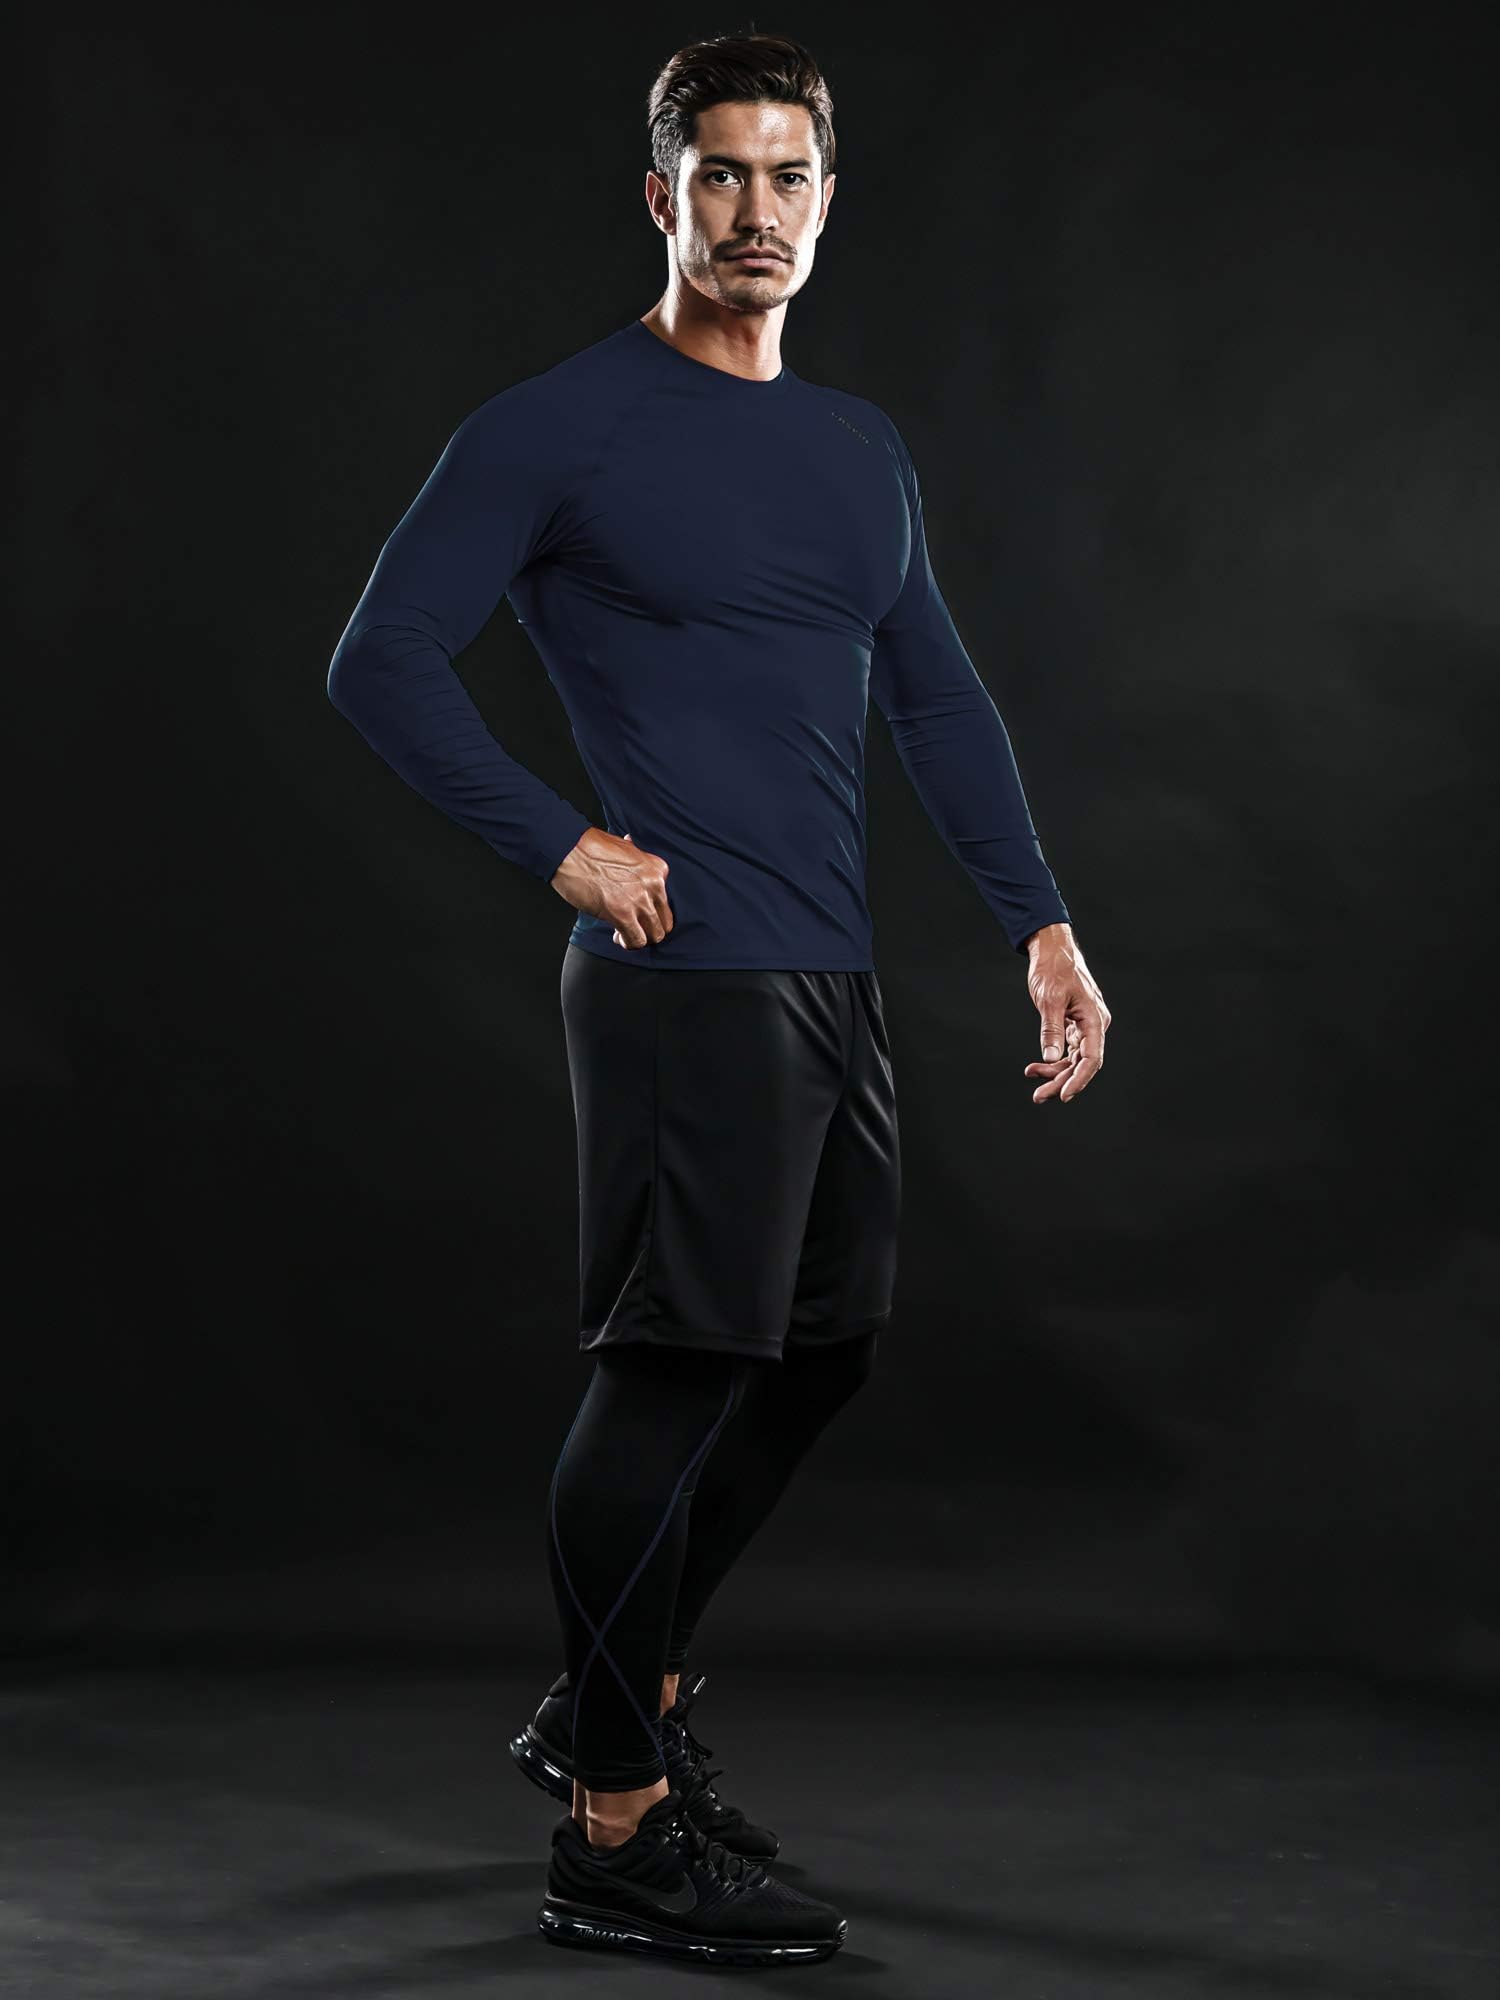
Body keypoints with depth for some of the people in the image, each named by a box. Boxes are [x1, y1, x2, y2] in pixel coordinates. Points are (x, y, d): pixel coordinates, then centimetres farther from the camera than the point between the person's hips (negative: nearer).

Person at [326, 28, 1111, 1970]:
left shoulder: (860, 450, 16)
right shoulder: (560, 428, -5)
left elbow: (939, 701, 19)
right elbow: (382, 663, -7)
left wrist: (1040, 923, 10)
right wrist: (566, 843, -12)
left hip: (834, 988, 8)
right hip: (685, 984, -8)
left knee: (818, 1351, 14)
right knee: (671, 1374, -6)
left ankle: (616, 1695, 31)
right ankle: (614, 1833, 3)